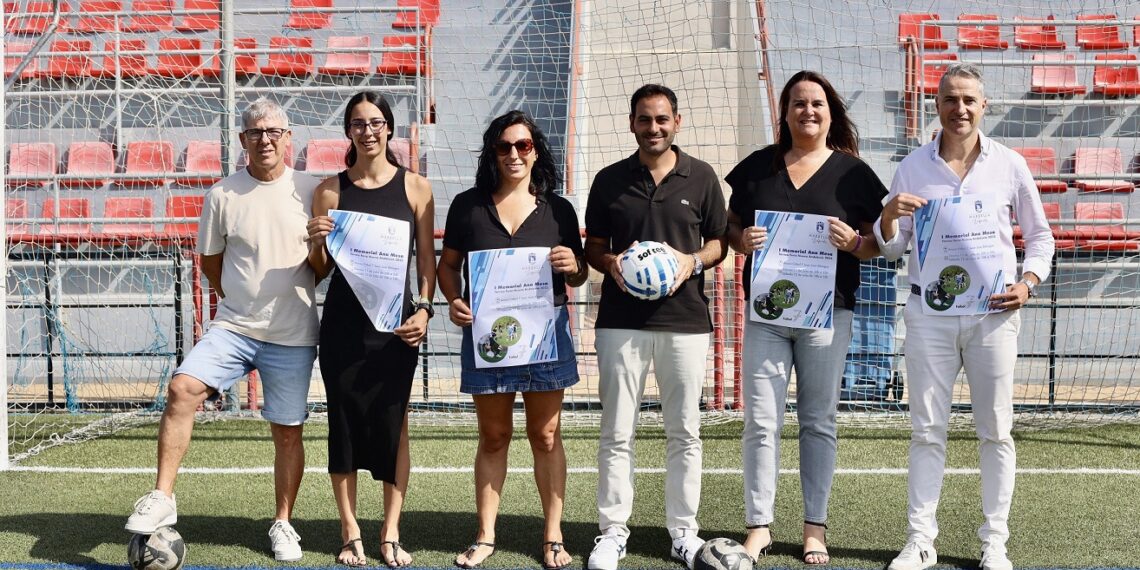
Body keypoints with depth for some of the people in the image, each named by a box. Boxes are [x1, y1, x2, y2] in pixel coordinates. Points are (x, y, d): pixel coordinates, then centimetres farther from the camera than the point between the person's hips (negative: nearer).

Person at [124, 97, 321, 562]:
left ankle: (283, 524, 22)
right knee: (182, 388, -20)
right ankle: (162, 498, -11)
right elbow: (210, 261, 12)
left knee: (288, 433, 6)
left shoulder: (310, 191, -1)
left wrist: (290, 294, -10)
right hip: (233, 327, 1)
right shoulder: (223, 195, 1)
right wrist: (242, 300, 6)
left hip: (292, 337, 0)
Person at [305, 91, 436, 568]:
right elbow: (320, 271, 10)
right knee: (345, 420, 3)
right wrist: (315, 244, -11)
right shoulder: (331, 190, 6)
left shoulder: (416, 187, 4)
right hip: (343, 321, 1)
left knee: (392, 423, 2)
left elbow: (427, 261, 5)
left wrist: (423, 309, -9)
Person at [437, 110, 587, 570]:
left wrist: (572, 265, -12)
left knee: (546, 435, 6)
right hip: (485, 331, 0)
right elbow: (448, 264, 9)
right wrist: (453, 301, -10)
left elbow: (578, 277, 11)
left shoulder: (558, 209, 5)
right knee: (493, 437, 9)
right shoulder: (468, 205, 3)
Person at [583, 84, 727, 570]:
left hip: (685, 319, 0)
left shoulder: (701, 178, 5)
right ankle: (612, 531, 12)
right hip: (621, 320, 0)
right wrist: (610, 264, -10)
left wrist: (693, 261, -11)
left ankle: (683, 530, 17)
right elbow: (593, 247, 12)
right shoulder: (609, 180, 7)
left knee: (684, 432, 6)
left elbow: (718, 242, 10)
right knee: (616, 432, 2)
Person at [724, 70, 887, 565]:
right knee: (761, 421, -1)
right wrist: (742, 240, -9)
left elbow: (878, 242, 6)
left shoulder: (853, 172, 4)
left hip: (827, 312, -1)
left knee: (818, 422, 7)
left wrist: (853, 242, -15)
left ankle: (815, 528, 15)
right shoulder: (757, 166, 9)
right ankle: (758, 526, 7)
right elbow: (730, 227, 13)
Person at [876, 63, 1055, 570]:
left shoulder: (1009, 165, 3)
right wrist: (889, 216, -14)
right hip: (928, 310, 0)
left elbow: (1039, 234, 12)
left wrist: (1028, 282, -5)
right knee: (927, 430, 4)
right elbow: (891, 248, 7)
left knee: (995, 431, 5)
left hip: (992, 312, 0)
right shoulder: (913, 167, 4)